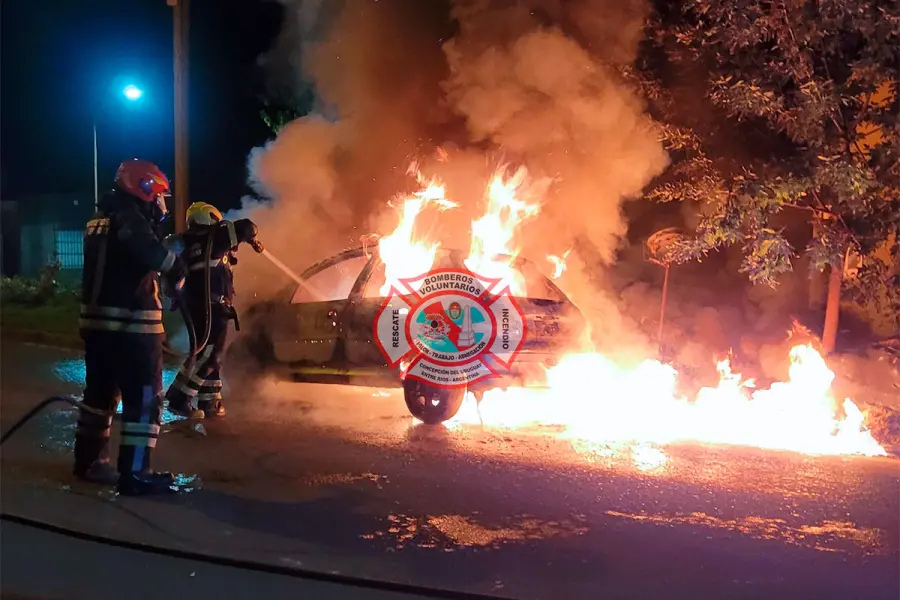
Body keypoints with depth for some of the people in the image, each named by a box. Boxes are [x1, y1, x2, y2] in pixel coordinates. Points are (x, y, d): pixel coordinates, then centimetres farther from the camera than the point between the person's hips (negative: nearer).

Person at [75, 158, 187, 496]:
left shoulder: (100, 218, 16)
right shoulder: (128, 218, -14)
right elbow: (153, 254, -31)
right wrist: (177, 269, -12)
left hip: (96, 319, 10)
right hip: (131, 323, -10)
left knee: (101, 392, 21)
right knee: (144, 398, -4)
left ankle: (89, 460, 33)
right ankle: (134, 475, -3)